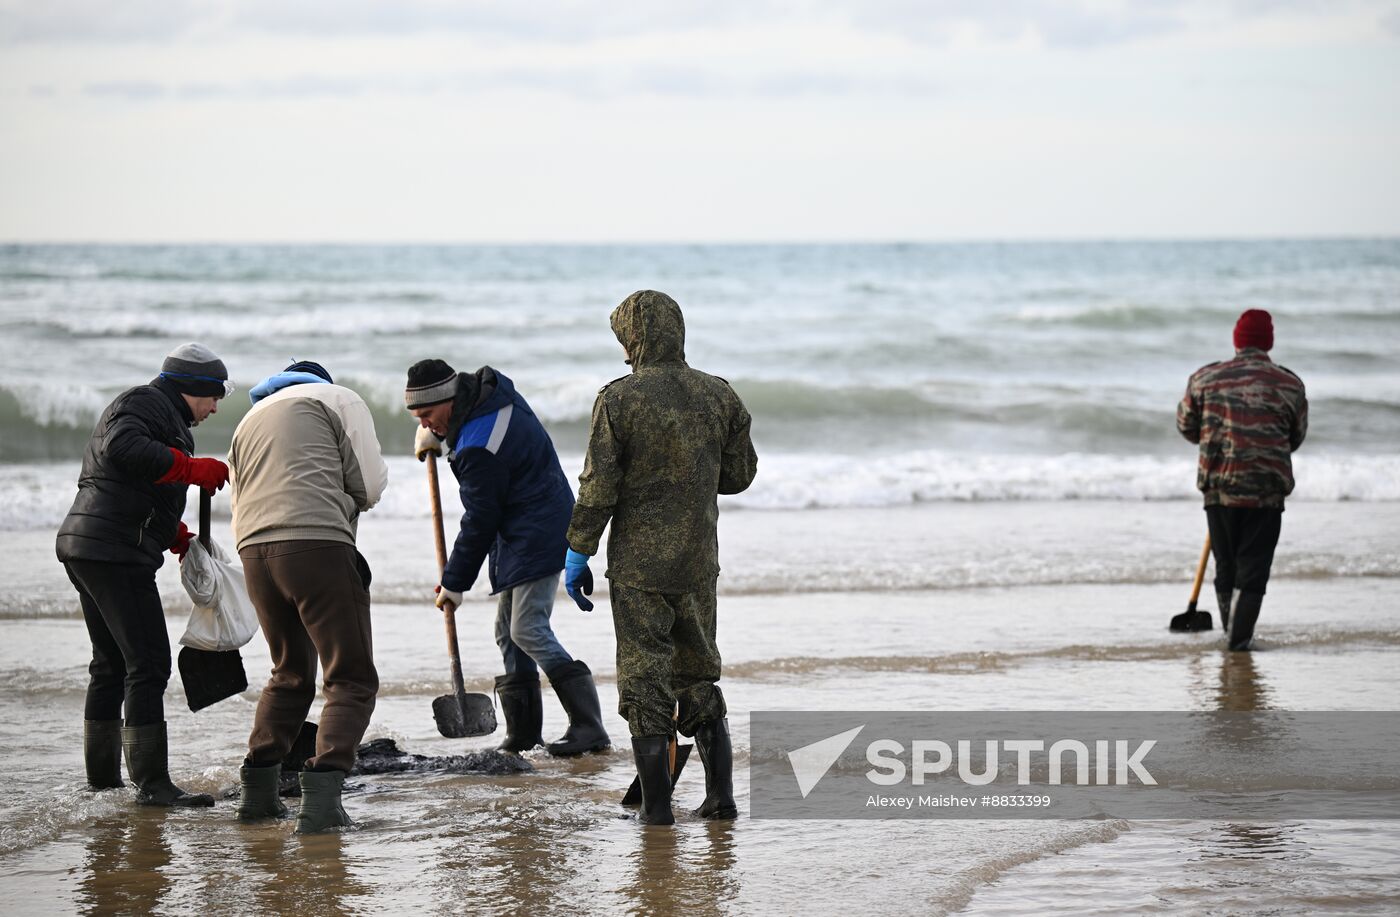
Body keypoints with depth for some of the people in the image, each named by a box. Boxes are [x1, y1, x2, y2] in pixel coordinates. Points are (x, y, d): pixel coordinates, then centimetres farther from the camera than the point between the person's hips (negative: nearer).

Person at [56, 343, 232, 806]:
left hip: (83, 545, 11)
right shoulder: (145, 402, -7)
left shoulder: (159, 410, 27)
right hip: (116, 553, -11)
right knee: (148, 663, -12)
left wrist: (178, 537, 21)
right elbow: (123, 447, -27)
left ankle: (101, 775, 25)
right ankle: (151, 782, -15)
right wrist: (192, 469, -24)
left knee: (111, 663, 18)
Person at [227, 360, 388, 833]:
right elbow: (369, 484, 4)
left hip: (253, 549, 6)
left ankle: (257, 787, 20)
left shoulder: (250, 418, 32)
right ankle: (322, 790, -21)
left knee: (291, 674, 24)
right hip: (318, 543, -6)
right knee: (352, 678, -3)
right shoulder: (338, 399, 13)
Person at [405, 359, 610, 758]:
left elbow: (479, 522, -18)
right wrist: (433, 432, 19)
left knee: (528, 630, -16)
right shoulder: (493, 385, 4)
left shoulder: (478, 449, -25)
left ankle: (589, 728, -19)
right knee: (508, 631, 11)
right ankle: (522, 732, 15)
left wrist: (454, 582, -7)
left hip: (535, 540, -11)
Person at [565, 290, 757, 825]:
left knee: (644, 681, 3)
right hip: (699, 561, 4)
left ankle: (656, 805, 4)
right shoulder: (719, 396, 1)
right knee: (699, 676, 16)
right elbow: (739, 475, 9)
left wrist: (578, 555, -4)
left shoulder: (619, 399, -12)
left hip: (638, 564, -4)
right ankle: (720, 796, 13)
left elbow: (598, 487, -12)